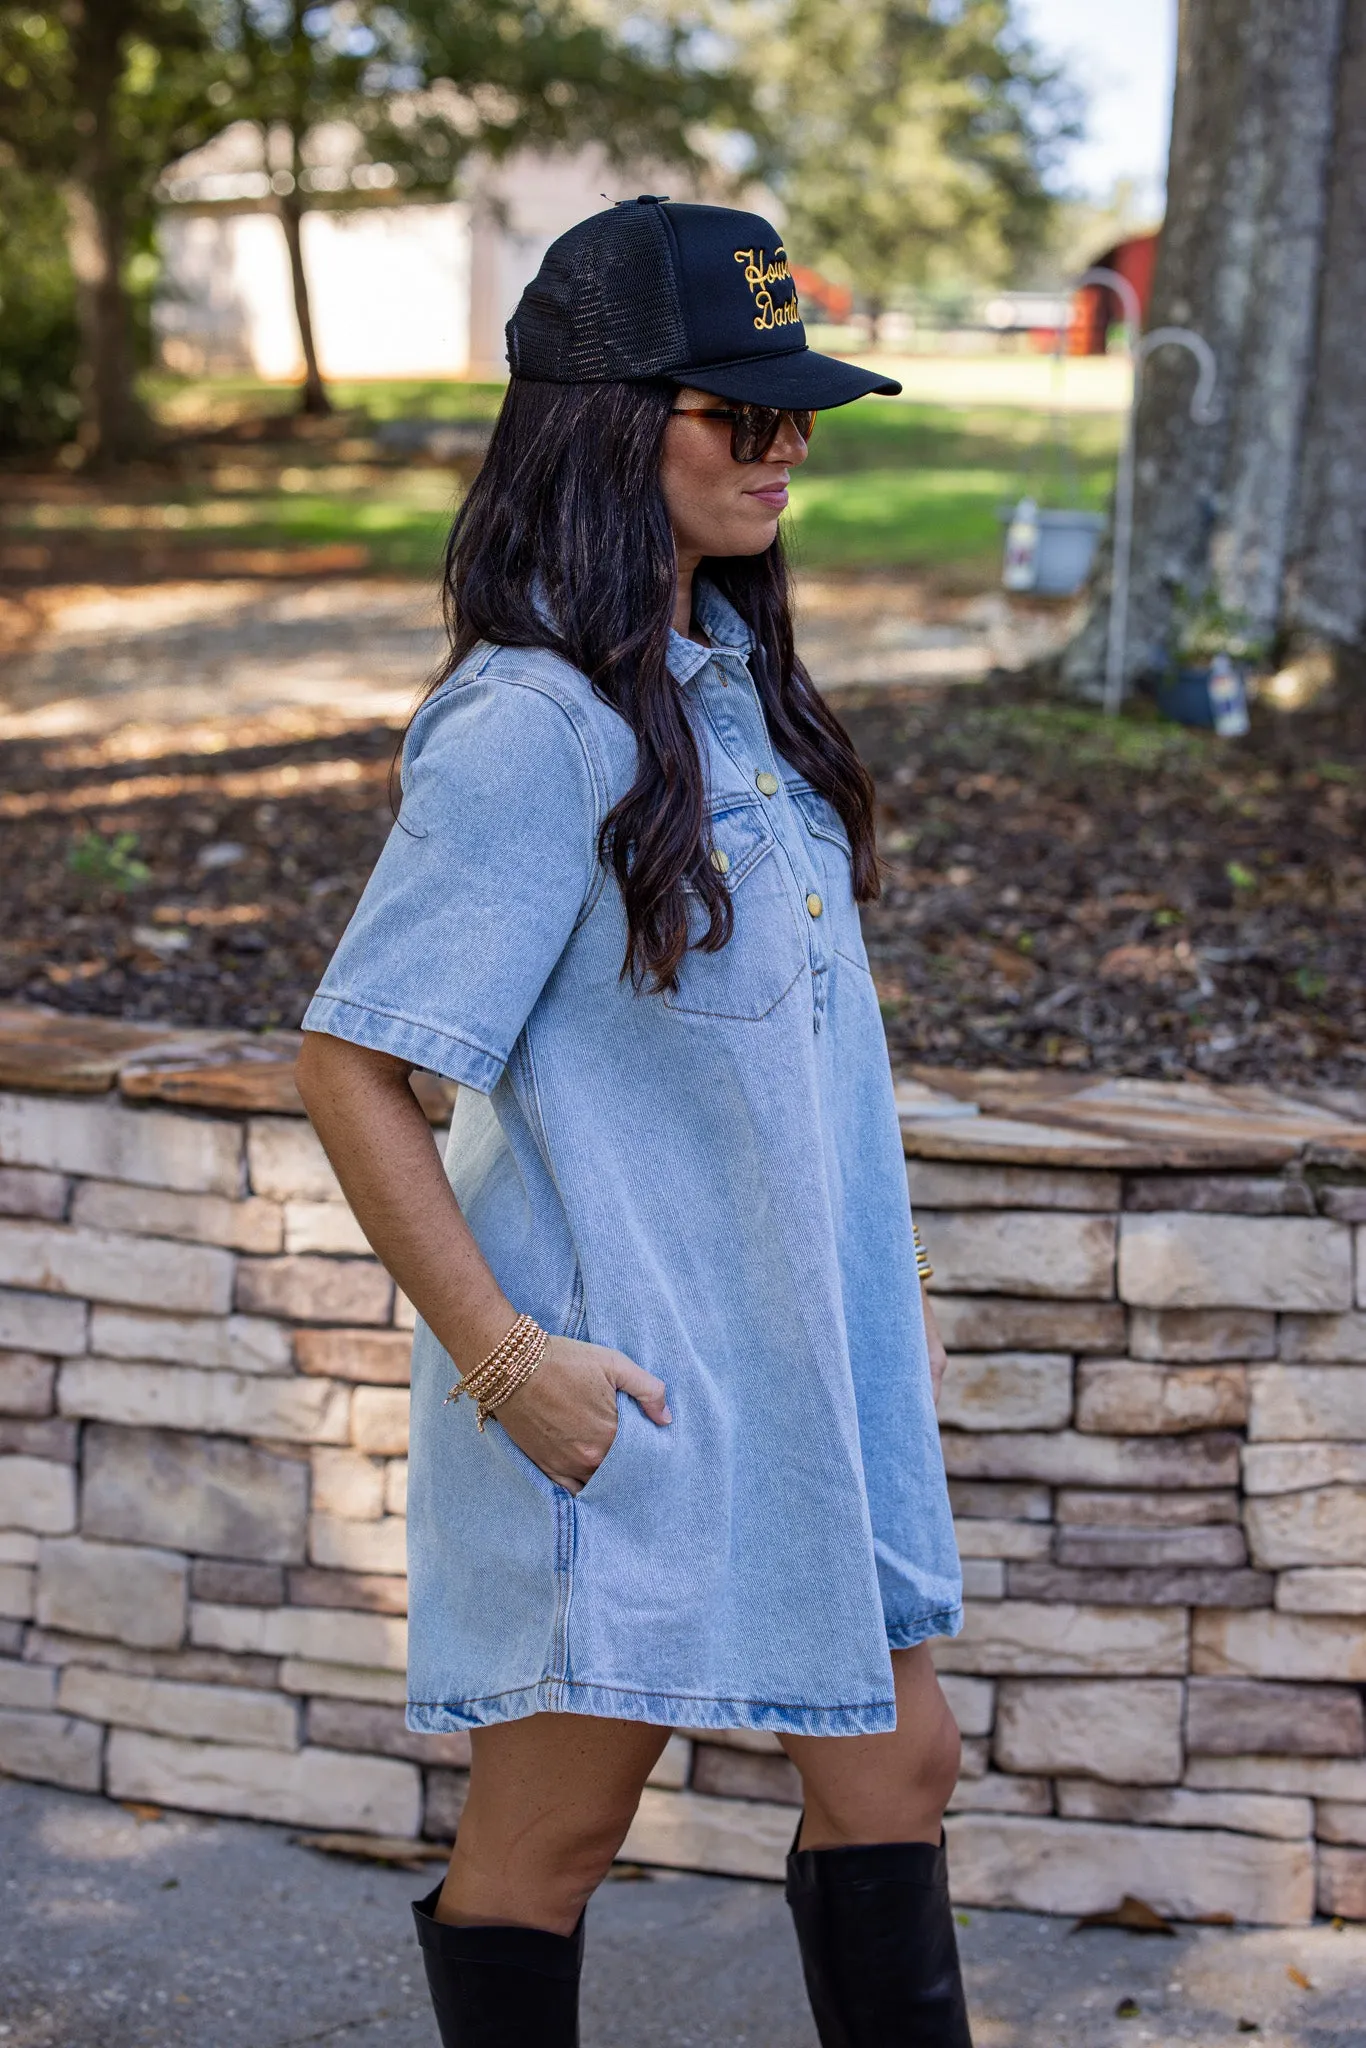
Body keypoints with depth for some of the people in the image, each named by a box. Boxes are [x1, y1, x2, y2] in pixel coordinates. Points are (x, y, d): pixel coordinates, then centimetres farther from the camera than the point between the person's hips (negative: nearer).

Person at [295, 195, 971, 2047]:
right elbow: (348, 1067, -19)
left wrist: (877, 1284, 18)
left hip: (795, 1345, 9)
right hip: (621, 1386, -9)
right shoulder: (528, 729, -20)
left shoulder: (727, 668, 7)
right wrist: (500, 1356, -19)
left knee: (896, 1765, 16)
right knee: (552, 1827, 9)